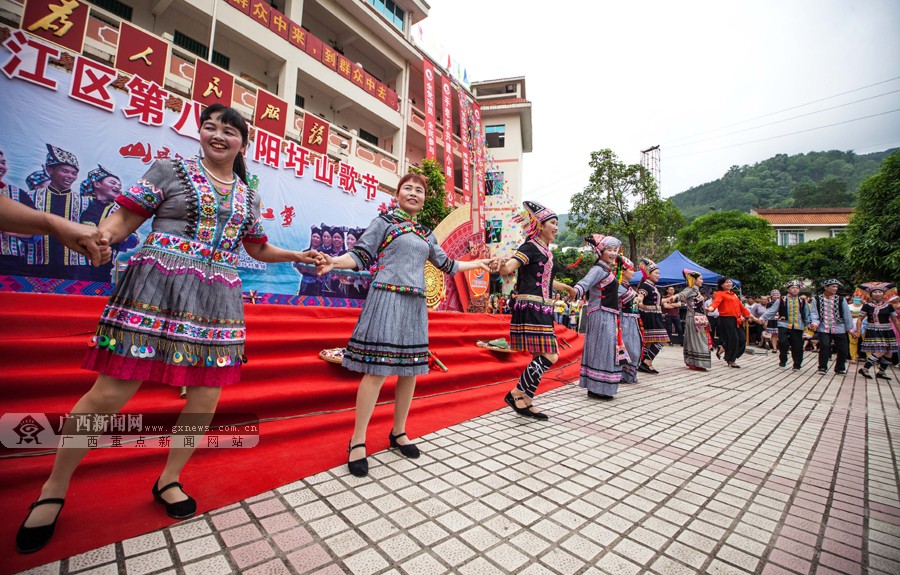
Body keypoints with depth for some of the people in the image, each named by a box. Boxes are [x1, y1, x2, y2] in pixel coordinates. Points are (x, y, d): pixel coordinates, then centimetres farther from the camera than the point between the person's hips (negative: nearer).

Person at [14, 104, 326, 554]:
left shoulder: (248, 197, 16)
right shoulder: (170, 170, 6)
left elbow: (258, 249, 23)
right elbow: (124, 219, 1)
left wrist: (297, 256, 13)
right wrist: (102, 233, -20)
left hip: (216, 301, 4)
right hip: (156, 290, -4)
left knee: (207, 397, 5)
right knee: (110, 394, 0)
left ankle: (168, 481, 27)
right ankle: (53, 489, 25)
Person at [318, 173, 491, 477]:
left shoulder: (426, 234, 20)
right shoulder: (383, 222, 4)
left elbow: (446, 264, 29)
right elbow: (361, 255, -3)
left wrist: (475, 264, 35)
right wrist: (334, 261, -21)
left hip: (416, 303, 6)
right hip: (387, 297, -6)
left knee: (410, 369, 8)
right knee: (377, 370, -9)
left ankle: (398, 432, 24)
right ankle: (358, 441, 4)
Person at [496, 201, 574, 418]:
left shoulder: (545, 251, 19)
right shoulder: (530, 247, -8)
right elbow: (509, 267, -23)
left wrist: (566, 287, 48)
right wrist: (502, 267, -47)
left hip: (541, 310, 10)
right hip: (531, 308, -10)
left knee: (540, 357, 10)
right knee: (548, 356, -12)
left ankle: (526, 402, 19)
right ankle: (515, 394, -1)